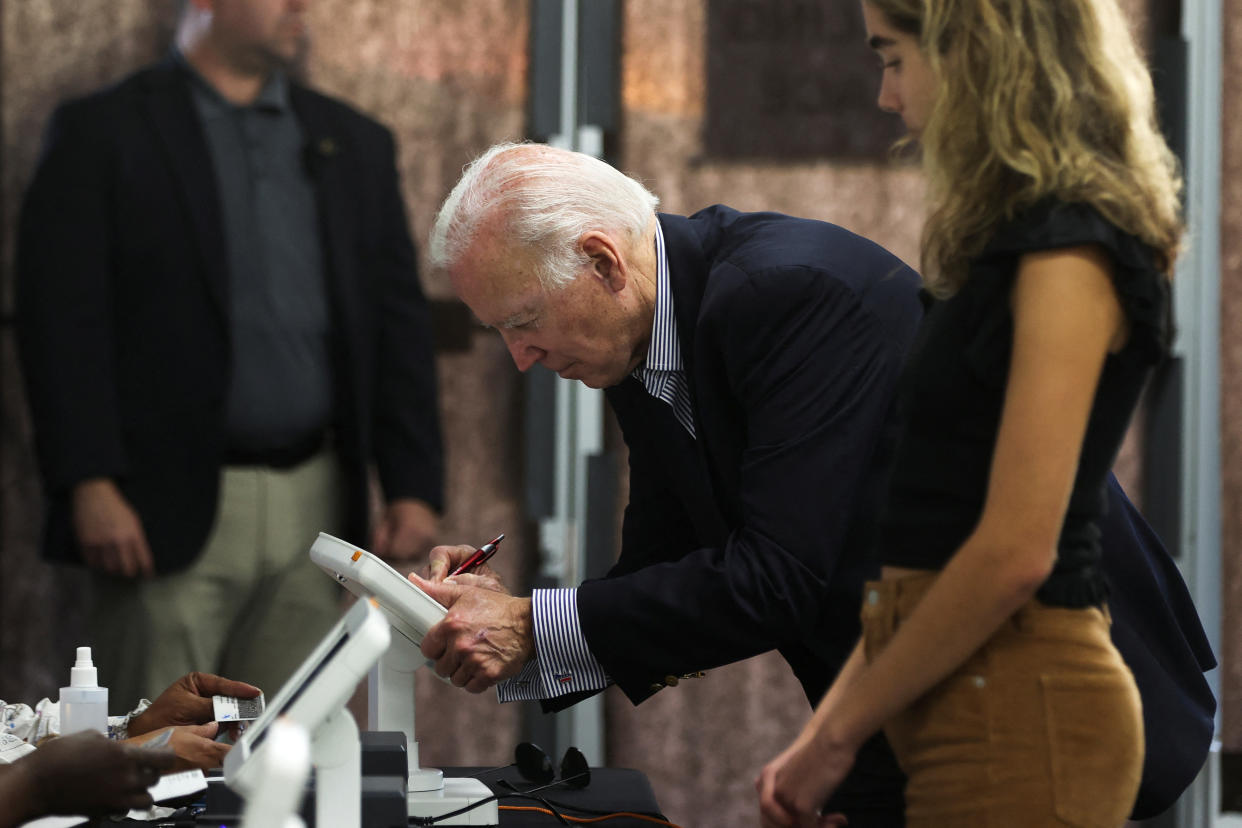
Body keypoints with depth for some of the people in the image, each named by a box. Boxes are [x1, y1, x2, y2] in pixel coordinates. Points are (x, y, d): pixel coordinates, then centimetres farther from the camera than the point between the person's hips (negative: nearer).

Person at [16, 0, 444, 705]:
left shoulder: (355, 146, 13)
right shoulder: (101, 136, 0)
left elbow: (397, 321, 12)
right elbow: (61, 318, -6)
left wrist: (414, 484, 4)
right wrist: (89, 484, -15)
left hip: (312, 509, 4)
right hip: (168, 511, -4)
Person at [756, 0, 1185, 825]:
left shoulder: (1069, 255, -13)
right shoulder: (1014, 244, 15)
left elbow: (1015, 553, -20)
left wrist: (842, 730, -11)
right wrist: (826, 726, 10)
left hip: (1019, 711, -9)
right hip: (965, 696, 9)